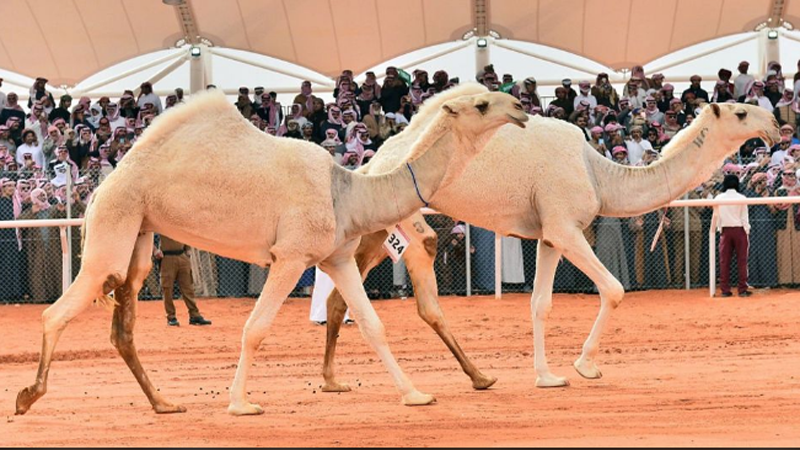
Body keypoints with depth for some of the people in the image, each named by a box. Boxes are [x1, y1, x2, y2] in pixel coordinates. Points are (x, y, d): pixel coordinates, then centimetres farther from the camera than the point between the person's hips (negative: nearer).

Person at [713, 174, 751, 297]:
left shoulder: (718, 198, -1)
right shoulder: (741, 198, -6)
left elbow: (716, 216, 2)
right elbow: (744, 218, -4)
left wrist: (719, 229, 11)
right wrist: (747, 233, 2)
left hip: (725, 230, 2)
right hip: (739, 230, -2)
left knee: (724, 261, 5)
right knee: (742, 261, 2)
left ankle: (725, 290, 4)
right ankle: (743, 289, 0)